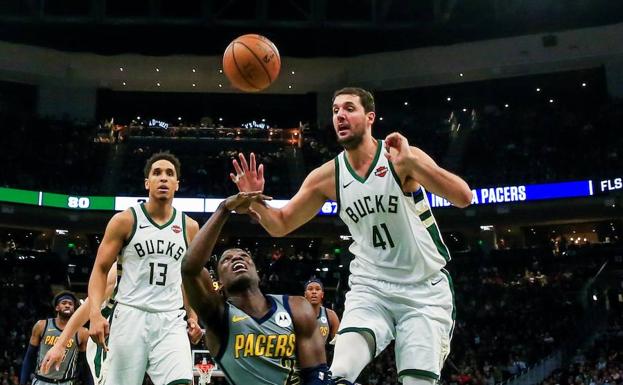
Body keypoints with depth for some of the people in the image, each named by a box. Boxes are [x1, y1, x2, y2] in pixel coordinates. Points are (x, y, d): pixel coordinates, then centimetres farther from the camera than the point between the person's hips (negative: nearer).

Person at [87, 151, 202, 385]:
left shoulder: (189, 227, 9)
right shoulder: (125, 220, 0)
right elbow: (100, 270, 0)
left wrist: (192, 314, 14)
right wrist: (95, 313, -13)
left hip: (171, 321, 2)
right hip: (130, 316, -2)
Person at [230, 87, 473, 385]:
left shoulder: (402, 157, -12)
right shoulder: (327, 176, -1)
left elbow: (463, 198, -23)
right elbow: (281, 225, 7)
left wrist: (411, 163, -36)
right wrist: (256, 202, -15)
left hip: (425, 289, -2)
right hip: (371, 288, 3)